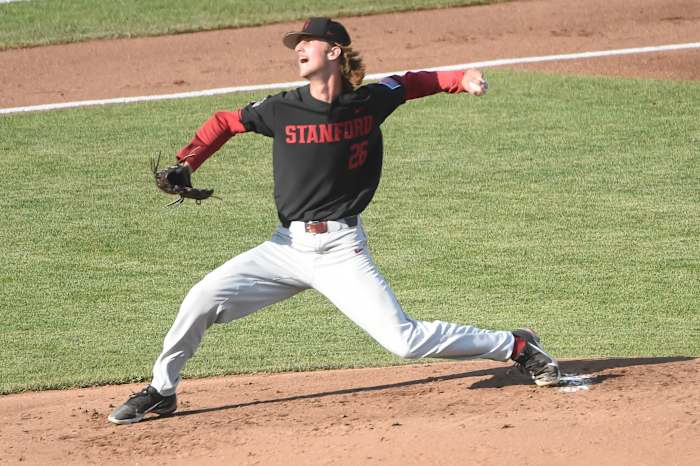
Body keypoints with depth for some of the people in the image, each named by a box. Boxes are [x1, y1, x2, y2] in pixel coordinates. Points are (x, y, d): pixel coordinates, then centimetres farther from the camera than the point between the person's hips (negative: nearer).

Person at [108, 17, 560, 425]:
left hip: (341, 249, -3)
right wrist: (184, 166, -1)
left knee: (404, 339, -12)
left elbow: (413, 82, 12)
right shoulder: (282, 109, -2)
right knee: (202, 300, -8)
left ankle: (516, 346, 7)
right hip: (289, 246, 3)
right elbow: (224, 122, 11)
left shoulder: (370, 101, -4)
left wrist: (463, 79, -4)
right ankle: (162, 391, 12)